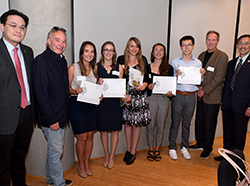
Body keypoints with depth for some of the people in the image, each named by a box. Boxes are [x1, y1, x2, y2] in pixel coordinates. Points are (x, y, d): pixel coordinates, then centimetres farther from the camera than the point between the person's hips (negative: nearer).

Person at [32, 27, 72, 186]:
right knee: (56, 151, 5)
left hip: (61, 116, 8)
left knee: (55, 150, 20)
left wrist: (65, 114, 13)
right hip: (50, 117, -8)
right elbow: (40, 93, -20)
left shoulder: (62, 61, 10)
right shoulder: (41, 60, -16)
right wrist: (51, 119, -19)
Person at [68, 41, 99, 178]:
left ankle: (87, 163, 30)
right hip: (77, 105, -4)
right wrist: (75, 91, -25)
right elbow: (67, 88, -6)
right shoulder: (73, 68, -6)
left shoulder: (94, 68, 8)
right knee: (82, 138, 0)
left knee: (90, 136, 11)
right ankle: (80, 164, 24)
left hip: (91, 105, 5)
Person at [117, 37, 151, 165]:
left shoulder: (143, 61, 7)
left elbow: (147, 78, 8)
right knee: (127, 123, 9)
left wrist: (144, 85, -13)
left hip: (139, 96, 0)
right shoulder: (121, 60, 4)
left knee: (136, 124, 3)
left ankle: (133, 151, 19)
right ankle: (128, 149, 26)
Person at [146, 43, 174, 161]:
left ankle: (157, 149, 25)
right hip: (151, 98, 0)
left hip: (164, 99, 1)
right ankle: (150, 149, 22)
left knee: (160, 126, 8)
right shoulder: (147, 67, 5)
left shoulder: (169, 68, 6)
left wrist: (170, 93, -12)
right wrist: (148, 86, -14)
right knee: (150, 126, 4)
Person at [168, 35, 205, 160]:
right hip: (178, 95, -2)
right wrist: (176, 75, -20)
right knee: (175, 123, 3)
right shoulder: (175, 62, 0)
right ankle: (172, 148, 18)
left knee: (187, 123, 12)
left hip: (191, 96, 2)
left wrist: (201, 75, -10)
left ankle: (184, 147, 28)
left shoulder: (198, 63, 7)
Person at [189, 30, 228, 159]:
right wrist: (198, 87, -3)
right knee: (199, 121, 14)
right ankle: (200, 143, 34)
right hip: (201, 95, 6)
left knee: (210, 124, 5)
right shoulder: (202, 55, 12)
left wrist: (205, 90, -15)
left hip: (213, 97, -6)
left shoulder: (222, 57, -9)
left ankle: (208, 148, 21)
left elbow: (218, 78, -14)